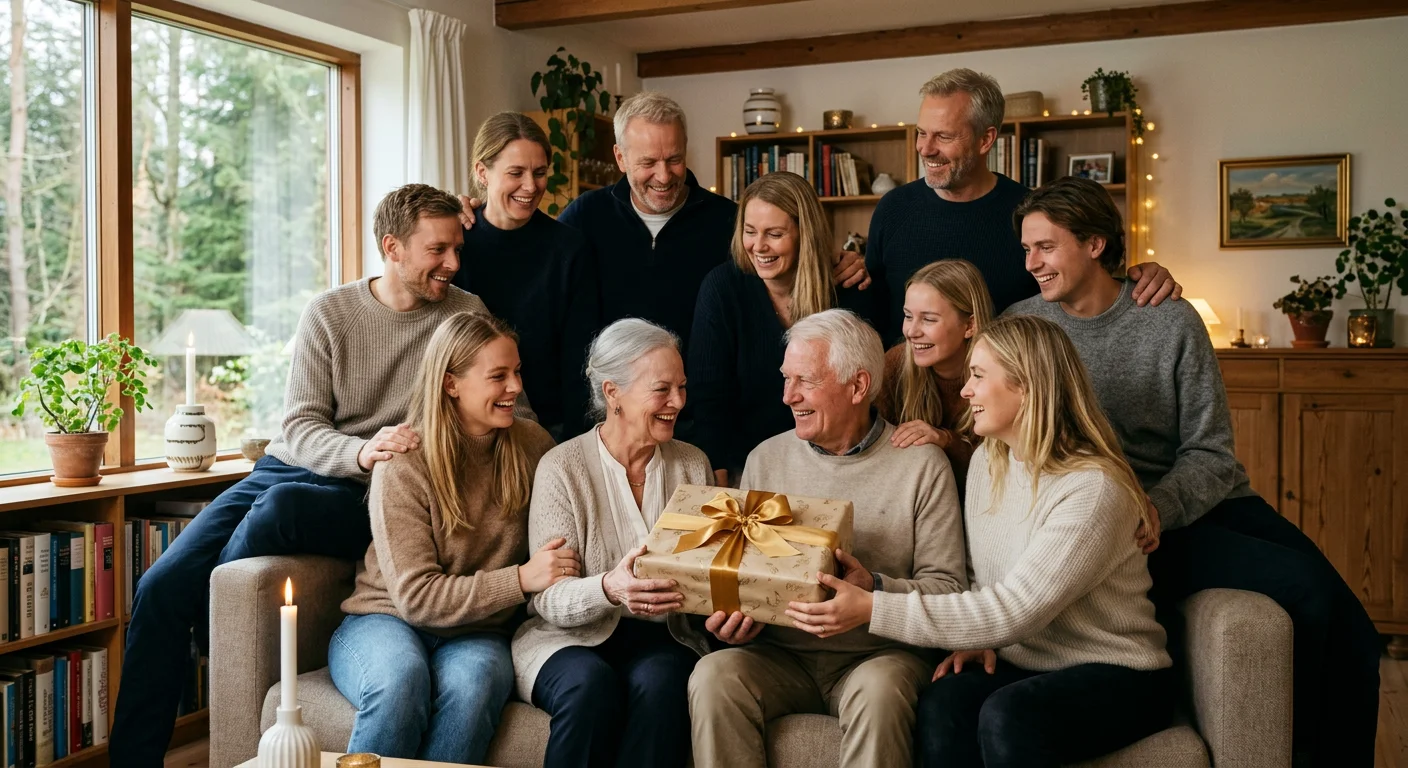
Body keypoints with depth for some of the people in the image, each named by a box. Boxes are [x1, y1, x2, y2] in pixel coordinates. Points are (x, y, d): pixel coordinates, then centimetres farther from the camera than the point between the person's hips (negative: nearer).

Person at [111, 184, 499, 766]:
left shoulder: (468, 316, -1)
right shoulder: (330, 312, 2)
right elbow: (299, 429, -4)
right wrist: (362, 451, -25)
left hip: (370, 498, -3)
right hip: (292, 468, 3)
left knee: (281, 504, -34)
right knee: (160, 587, -11)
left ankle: (203, 642, -6)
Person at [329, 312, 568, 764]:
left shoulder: (532, 446, 1)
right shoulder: (404, 464, -11)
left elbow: (561, 540, 17)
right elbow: (416, 596, -15)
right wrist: (521, 579, -24)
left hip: (478, 633, 2)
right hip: (387, 620, -2)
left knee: (472, 683, -35)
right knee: (401, 679, -37)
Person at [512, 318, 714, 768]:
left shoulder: (692, 464, 7)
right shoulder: (561, 468, -6)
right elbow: (548, 599, -11)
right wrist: (608, 589, -33)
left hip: (663, 636, 2)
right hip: (572, 636, -2)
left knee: (660, 680, -31)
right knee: (592, 684, -34)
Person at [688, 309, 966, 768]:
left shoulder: (921, 466, -1)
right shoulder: (765, 459, 10)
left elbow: (948, 588, -4)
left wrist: (875, 589, -22)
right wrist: (730, 613, -9)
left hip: (877, 655, -2)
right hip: (780, 656, 3)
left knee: (879, 689, -35)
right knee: (713, 675, -27)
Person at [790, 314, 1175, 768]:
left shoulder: (1093, 489, -20)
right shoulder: (987, 461, 4)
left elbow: (1015, 611, -26)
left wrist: (873, 609, -27)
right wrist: (974, 636, -8)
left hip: (1116, 676, -5)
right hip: (1022, 663, 5)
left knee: (1006, 715, -35)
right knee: (941, 704, -27)